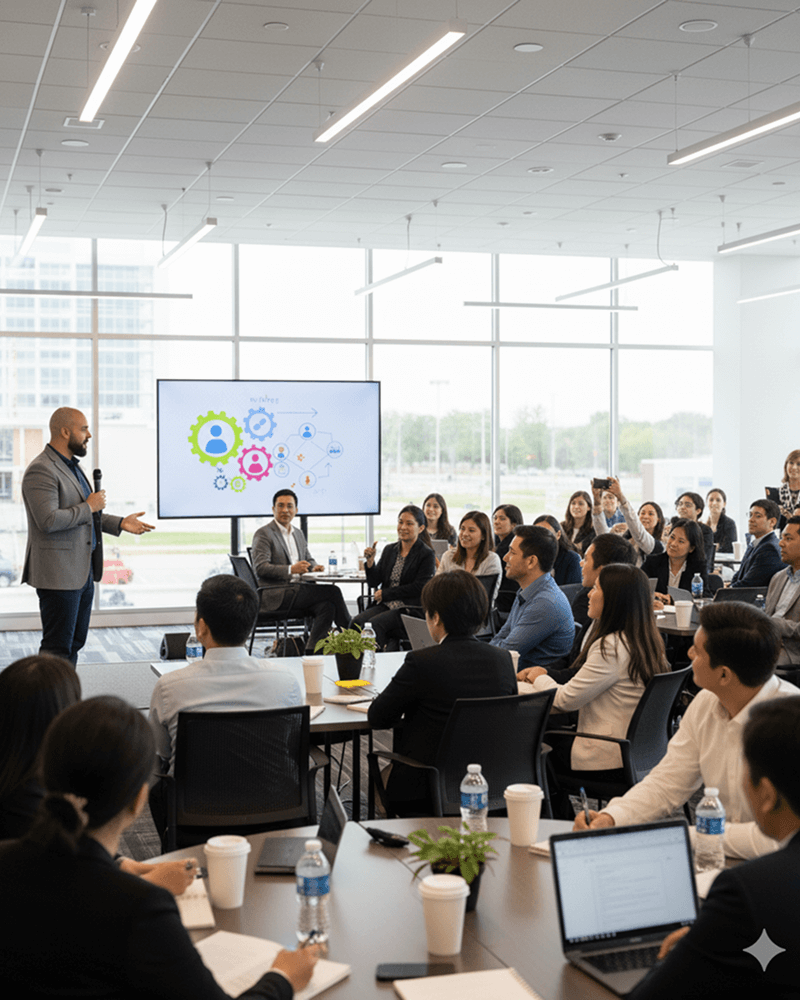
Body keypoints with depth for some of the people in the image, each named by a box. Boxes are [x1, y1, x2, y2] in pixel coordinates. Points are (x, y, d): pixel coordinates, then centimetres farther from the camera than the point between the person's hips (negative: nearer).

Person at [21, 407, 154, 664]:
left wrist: (120, 523, 14)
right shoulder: (41, 470, -16)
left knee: (75, 642, 14)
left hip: (83, 571, 10)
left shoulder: (72, 466, 17)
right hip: (58, 575, -10)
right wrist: (88, 506, -15)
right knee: (57, 647, -6)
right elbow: (49, 520, -26)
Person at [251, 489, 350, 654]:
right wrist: (291, 569, -25)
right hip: (276, 594, -7)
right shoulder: (263, 534, -2)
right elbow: (260, 567, -13)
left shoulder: (298, 534, 23)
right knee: (332, 591, -21)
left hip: (297, 591, 7)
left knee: (327, 606, -25)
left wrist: (314, 567, 2)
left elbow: (308, 559, 28)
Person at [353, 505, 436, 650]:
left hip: (409, 608, -6)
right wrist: (370, 561, -6)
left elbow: (419, 587, -11)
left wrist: (385, 594, -9)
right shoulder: (389, 550, 15)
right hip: (385, 605, 6)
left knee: (374, 623, -30)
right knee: (357, 621, -22)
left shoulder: (427, 555, -3)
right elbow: (374, 582, 13)